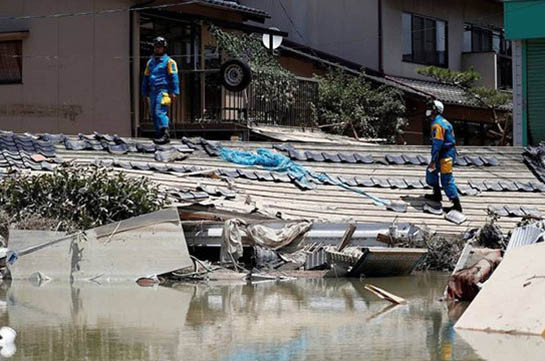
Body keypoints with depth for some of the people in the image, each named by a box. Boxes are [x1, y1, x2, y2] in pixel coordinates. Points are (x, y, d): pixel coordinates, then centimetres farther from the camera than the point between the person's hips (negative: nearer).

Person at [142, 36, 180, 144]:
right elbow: (146, 78, 24)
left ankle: (165, 134, -25)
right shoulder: (150, 62, 19)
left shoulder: (169, 61, 0)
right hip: (153, 91, 7)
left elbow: (174, 77, -6)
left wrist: (174, 92, -13)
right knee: (154, 114, 6)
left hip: (163, 91, -7)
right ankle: (159, 135, 12)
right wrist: (145, 93, 20)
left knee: (160, 112, -20)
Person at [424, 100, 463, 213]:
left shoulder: (437, 124, -19)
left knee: (447, 180, -7)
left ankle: (457, 205, -6)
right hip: (449, 153, 11)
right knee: (431, 172, 23)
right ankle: (437, 195, 31)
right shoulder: (444, 121, 14)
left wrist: (433, 160, -21)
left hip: (445, 156, -11)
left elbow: (437, 143, -23)